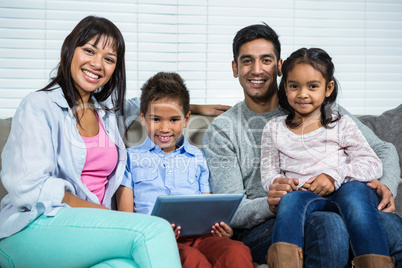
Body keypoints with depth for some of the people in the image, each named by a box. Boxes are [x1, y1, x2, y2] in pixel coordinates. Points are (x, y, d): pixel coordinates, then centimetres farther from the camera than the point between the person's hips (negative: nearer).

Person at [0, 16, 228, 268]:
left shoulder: (107, 109, 19)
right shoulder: (39, 106, -1)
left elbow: (143, 105, 43)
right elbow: (29, 188, -12)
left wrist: (199, 107, 36)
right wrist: (107, 214, -13)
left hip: (89, 231, 5)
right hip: (30, 229, -5)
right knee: (154, 229, -28)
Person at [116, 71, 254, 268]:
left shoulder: (198, 158, 24)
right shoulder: (131, 157, 17)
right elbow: (126, 215, 9)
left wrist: (221, 227, -5)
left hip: (198, 235, 3)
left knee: (237, 252, -33)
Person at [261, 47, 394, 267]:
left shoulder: (341, 125, 15)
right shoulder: (274, 129, 21)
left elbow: (374, 164, 5)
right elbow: (268, 174, 15)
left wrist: (335, 175, -12)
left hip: (344, 192, -1)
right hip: (302, 195, 1)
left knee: (354, 189, -37)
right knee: (291, 198, -35)